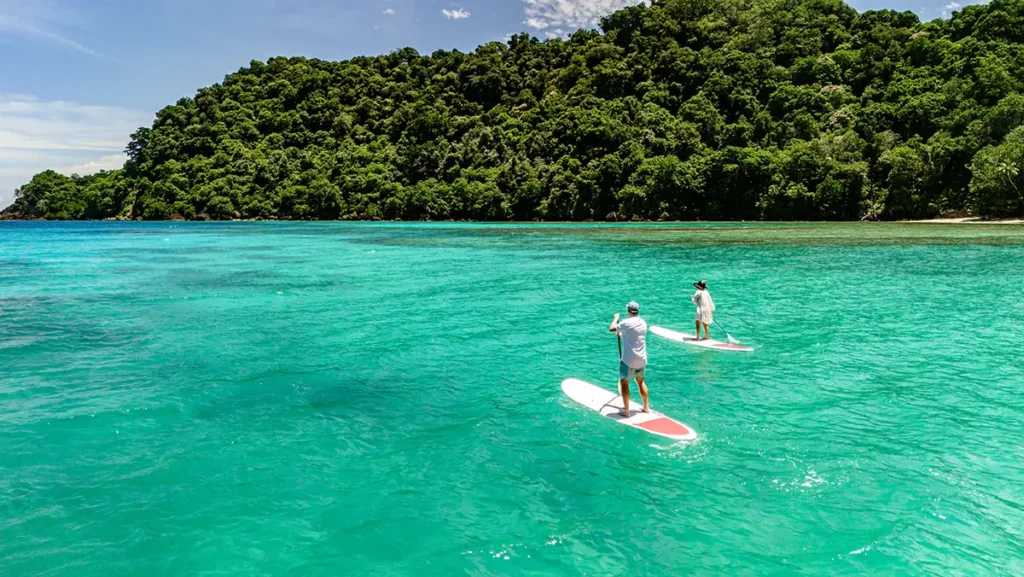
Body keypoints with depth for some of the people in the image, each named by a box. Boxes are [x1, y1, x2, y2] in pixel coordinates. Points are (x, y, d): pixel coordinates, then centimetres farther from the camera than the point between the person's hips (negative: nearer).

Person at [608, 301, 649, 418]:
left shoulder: (626, 323, -16)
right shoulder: (643, 323, 7)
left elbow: (611, 329, -3)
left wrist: (616, 318, 12)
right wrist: (623, 335, 34)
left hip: (629, 360, -7)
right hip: (642, 360, 7)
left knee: (624, 383, 5)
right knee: (641, 382, 22)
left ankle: (626, 411, 5)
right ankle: (646, 407, 30)